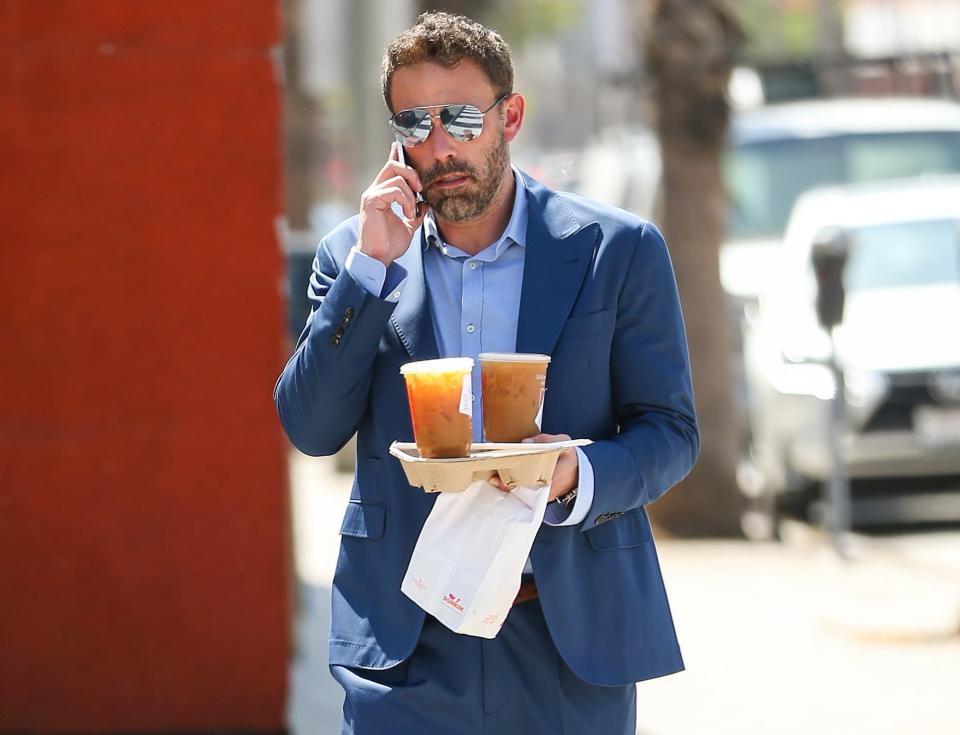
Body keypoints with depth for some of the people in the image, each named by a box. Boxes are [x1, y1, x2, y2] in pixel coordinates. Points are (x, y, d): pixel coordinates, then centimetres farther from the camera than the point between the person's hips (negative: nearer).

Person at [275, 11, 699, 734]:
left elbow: (671, 431, 1)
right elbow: (311, 429, -2)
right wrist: (371, 265, -9)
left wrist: (577, 477, -19)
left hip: (575, 632, -1)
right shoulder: (353, 255, 6)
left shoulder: (618, 248, 0)